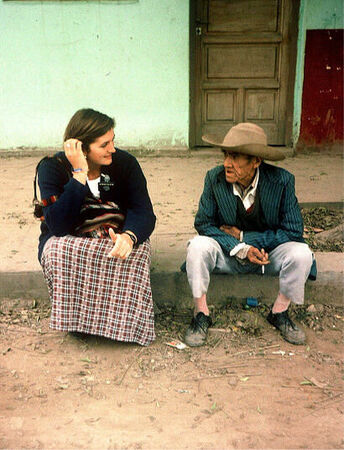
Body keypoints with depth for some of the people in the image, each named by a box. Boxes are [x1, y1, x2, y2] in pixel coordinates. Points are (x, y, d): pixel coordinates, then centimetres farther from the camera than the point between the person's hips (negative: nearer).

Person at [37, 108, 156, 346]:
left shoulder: (125, 162, -7)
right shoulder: (52, 168, -12)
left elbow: (143, 211, -15)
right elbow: (58, 225, -25)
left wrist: (129, 236, -40)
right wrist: (80, 174, -29)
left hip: (117, 236, 1)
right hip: (69, 242, -1)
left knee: (137, 249, -32)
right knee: (59, 252, -35)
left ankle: (122, 322, -14)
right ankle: (76, 318, -13)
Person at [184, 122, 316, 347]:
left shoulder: (282, 181, -17)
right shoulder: (215, 178, -14)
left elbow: (293, 233, -16)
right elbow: (203, 223, -9)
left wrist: (242, 236, -18)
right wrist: (240, 249, -23)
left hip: (268, 253, 0)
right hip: (227, 253, 0)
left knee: (301, 253, -28)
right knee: (198, 246, -29)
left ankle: (279, 312, -1)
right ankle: (201, 314, -8)